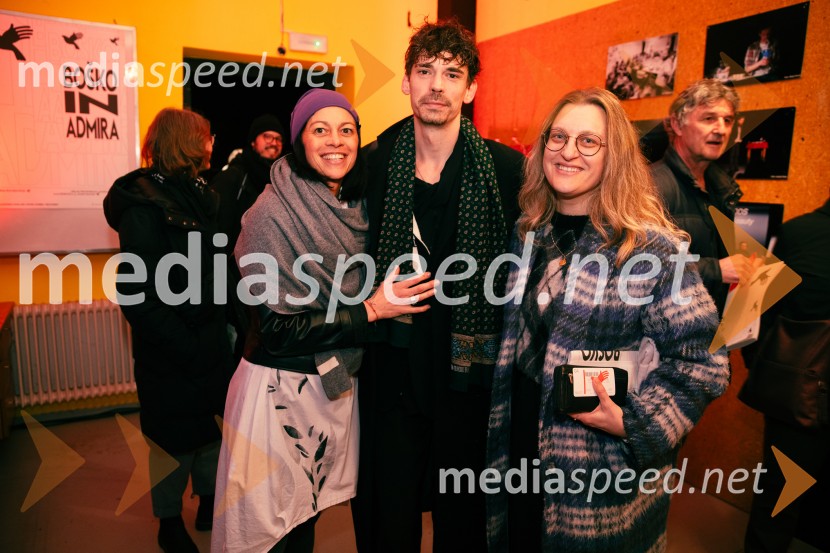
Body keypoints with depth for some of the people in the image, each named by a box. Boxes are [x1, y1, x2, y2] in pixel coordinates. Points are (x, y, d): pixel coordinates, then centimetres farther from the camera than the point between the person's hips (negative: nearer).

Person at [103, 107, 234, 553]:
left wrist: (227, 323, 1)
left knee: (213, 424, 19)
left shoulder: (198, 194, 8)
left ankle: (209, 502, 40)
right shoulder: (143, 207, -17)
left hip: (210, 338, 7)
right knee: (176, 439, 10)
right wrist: (183, 345, -21)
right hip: (171, 354, -7)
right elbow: (135, 293, -21)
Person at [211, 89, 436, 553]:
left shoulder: (358, 208, 2)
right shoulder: (273, 213, -16)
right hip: (279, 388, -5)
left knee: (310, 512, 19)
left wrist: (390, 300, -2)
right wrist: (370, 311, -17)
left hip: (337, 384, 5)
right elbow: (277, 328, -18)